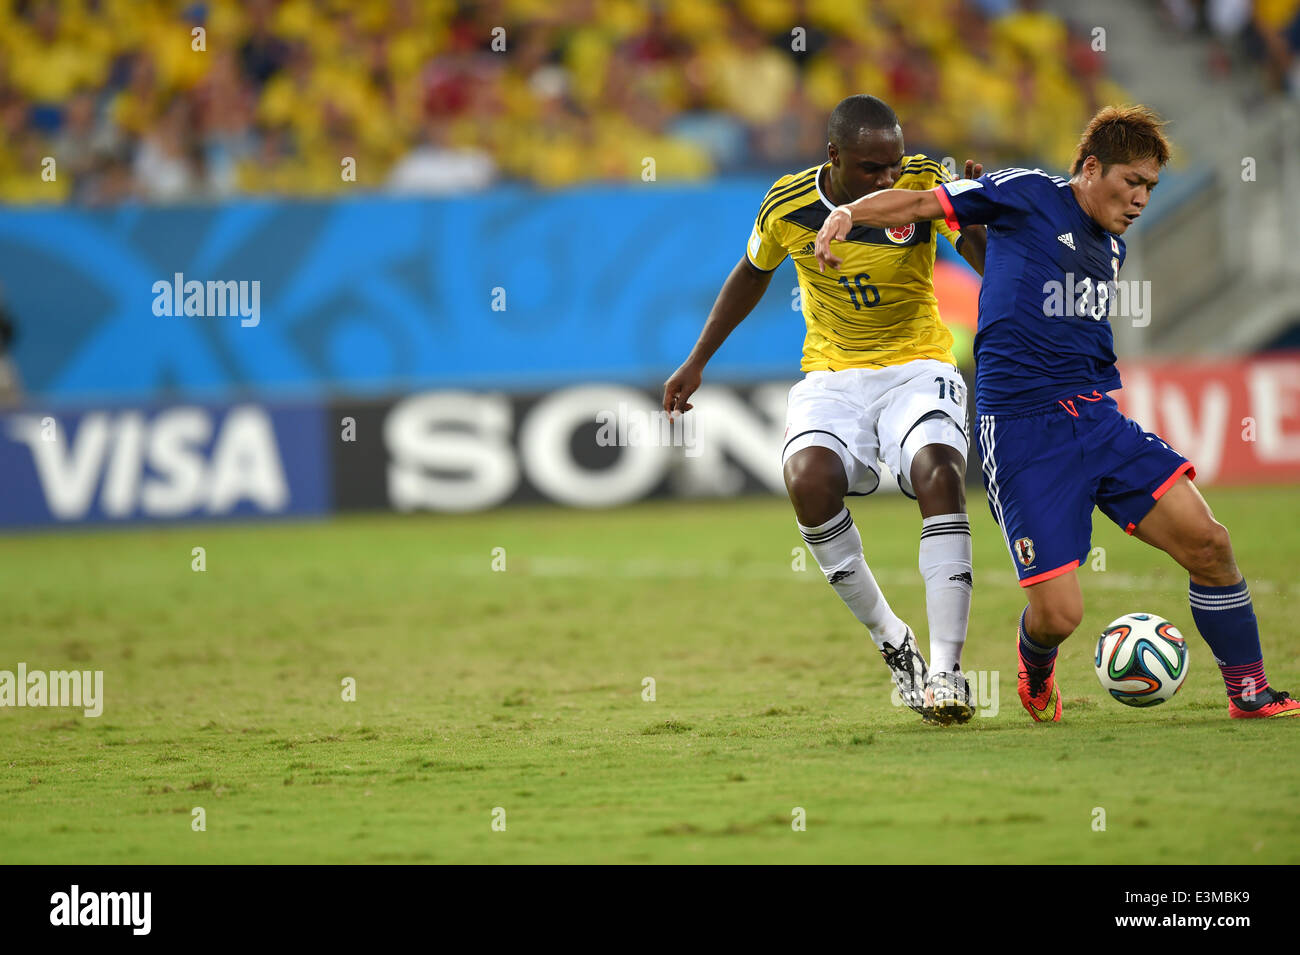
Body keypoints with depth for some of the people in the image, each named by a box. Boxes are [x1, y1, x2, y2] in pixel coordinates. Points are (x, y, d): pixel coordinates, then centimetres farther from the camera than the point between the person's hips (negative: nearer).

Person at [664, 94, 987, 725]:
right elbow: (752, 275, 13)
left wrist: (978, 218, -40)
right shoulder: (788, 205, -8)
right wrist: (696, 362, 18)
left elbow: (994, 265, -18)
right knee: (809, 478, -29)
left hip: (916, 366, -1)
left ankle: (945, 669, -28)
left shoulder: (924, 183, -13)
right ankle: (890, 641, -11)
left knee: (940, 475, -30)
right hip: (833, 374, 1)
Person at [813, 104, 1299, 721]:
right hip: (1021, 432, -6)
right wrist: (847, 213, -15)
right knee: (1059, 613, -12)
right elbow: (921, 203, -1)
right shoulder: (1027, 197, -1)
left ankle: (1249, 693, 6)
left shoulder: (1110, 246, 18)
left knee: (1206, 541, -10)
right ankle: (1035, 669, 26)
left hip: (1098, 417, 6)